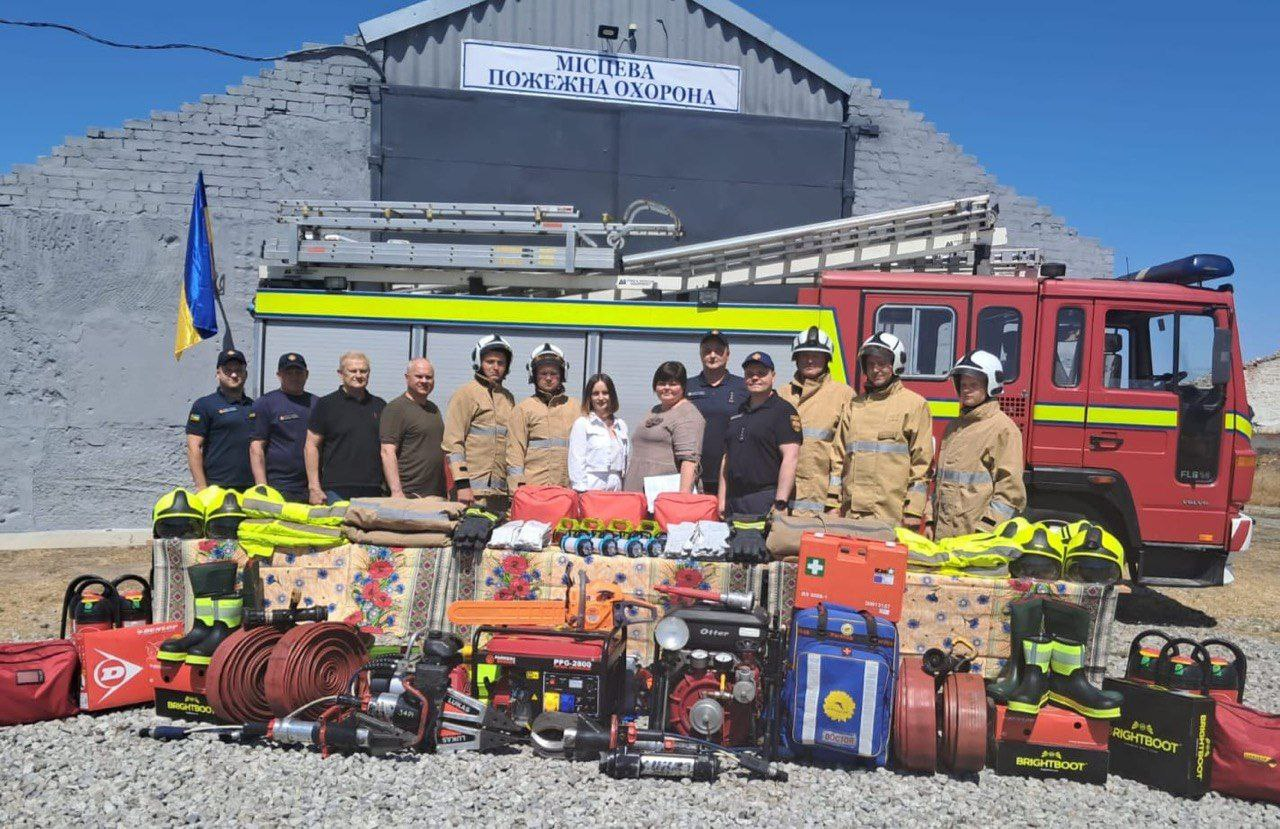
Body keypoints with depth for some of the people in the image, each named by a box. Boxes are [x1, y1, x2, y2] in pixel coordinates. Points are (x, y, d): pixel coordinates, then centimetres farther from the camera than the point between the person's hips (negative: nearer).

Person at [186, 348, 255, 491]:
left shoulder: (255, 407, 16)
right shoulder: (204, 405, 2)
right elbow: (194, 448, -5)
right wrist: (202, 487, -13)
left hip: (251, 489, 5)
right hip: (217, 489, -5)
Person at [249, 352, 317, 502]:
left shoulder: (317, 403, 15)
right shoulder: (265, 403, 3)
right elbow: (256, 448, -2)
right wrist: (263, 489, -10)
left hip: (312, 490, 4)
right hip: (278, 488, -4)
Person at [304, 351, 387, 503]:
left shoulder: (380, 405, 15)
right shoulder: (326, 404, 3)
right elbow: (311, 446, 0)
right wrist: (314, 487, -7)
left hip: (374, 491, 4)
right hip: (336, 491, -3)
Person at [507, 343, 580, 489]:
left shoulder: (575, 407, 14)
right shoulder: (524, 409, 7)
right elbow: (514, 451, 3)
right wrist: (516, 491, -5)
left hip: (568, 487, 2)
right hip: (533, 487, -2)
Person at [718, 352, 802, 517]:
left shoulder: (783, 410, -3)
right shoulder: (738, 412, 18)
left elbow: (791, 457, -12)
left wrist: (780, 504, -19)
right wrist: (722, 502, 13)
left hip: (766, 499, -6)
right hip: (733, 502, 7)